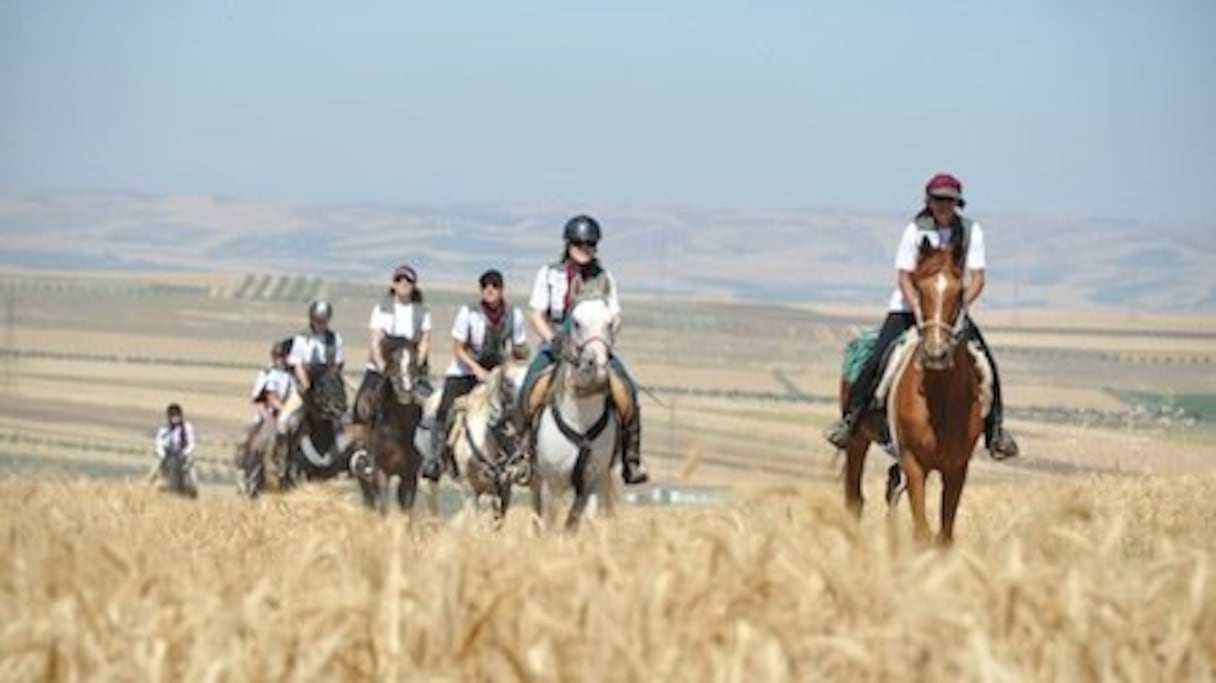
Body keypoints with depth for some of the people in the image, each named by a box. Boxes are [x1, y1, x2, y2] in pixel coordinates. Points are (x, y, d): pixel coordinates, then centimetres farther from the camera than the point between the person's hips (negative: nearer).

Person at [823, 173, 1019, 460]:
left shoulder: (971, 231, -6)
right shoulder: (915, 231, -10)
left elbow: (978, 278, -8)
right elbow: (904, 277, -11)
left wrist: (959, 305, -23)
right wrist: (919, 310, -24)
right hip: (909, 307, -2)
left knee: (985, 362, -13)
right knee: (878, 361, -18)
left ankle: (994, 429, 0)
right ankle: (850, 419, -4)